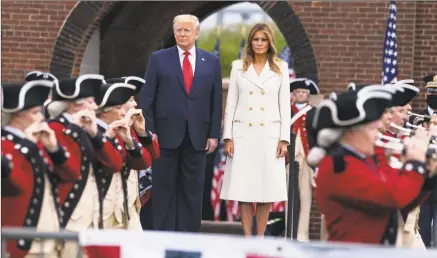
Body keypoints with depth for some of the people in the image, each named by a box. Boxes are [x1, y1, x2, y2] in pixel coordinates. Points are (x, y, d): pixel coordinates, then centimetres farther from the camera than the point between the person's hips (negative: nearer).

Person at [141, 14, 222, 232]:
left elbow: (216, 101, 8)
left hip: (197, 137, 2)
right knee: (164, 189, 3)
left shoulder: (211, 62, 9)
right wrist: (150, 131, -6)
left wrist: (214, 134, 1)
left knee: (192, 191, 4)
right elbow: (147, 98, 2)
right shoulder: (158, 59, 4)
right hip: (166, 134, -1)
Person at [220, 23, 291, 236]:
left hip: (269, 134, 0)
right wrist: (227, 137, -1)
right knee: (243, 187, -3)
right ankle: (247, 239, 0)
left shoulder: (280, 67, 6)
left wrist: (284, 139, -3)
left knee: (266, 187, 0)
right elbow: (230, 103, 6)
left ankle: (260, 239, 7)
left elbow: (284, 104, 4)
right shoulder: (238, 67, 7)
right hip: (243, 134, 0)